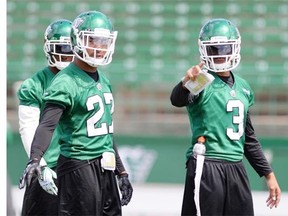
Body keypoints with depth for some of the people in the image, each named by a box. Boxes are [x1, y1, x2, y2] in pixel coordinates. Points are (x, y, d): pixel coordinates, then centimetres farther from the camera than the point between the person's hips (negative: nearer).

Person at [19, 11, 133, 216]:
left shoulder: (104, 81, 16)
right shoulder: (66, 83, -11)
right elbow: (47, 125, -24)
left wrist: (121, 172, 24)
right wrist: (35, 160, -39)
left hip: (105, 168, 9)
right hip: (78, 167, -9)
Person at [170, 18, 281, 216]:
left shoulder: (243, 87, 15)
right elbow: (177, 100, -30)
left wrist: (268, 174, 21)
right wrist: (186, 83, -52)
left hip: (236, 169, 7)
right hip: (207, 168, -7)